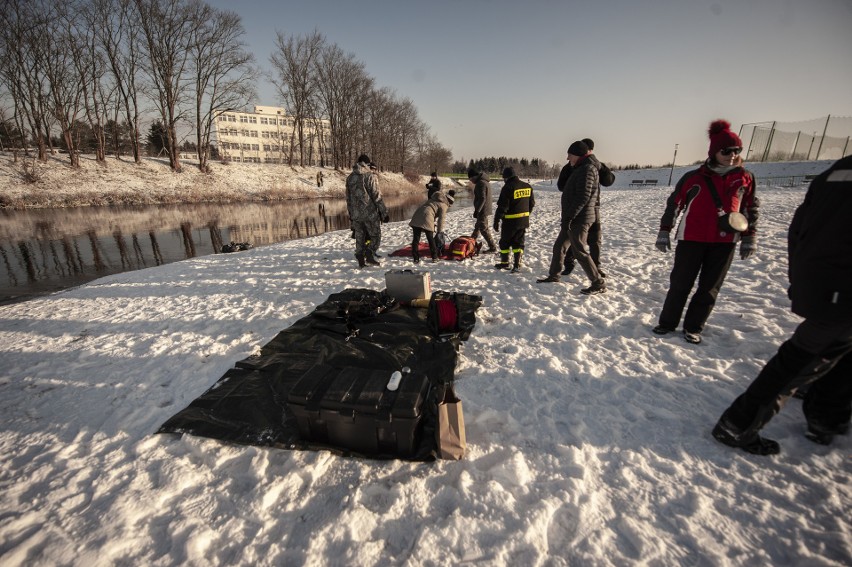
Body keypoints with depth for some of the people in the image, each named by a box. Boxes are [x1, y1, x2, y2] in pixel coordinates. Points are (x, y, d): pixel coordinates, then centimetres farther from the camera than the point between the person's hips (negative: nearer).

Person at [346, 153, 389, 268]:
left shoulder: (350, 178, 9)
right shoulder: (370, 176, -10)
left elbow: (348, 198, 14)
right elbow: (377, 196, -12)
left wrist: (351, 214, 22)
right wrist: (384, 213, -7)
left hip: (356, 215, 5)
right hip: (370, 213, -5)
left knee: (359, 237, 12)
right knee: (375, 236, 7)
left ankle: (361, 261, 12)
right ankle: (369, 255, -10)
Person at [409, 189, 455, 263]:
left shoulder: (433, 199, 28)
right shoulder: (444, 205, 7)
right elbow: (441, 219, 3)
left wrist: (434, 223, 32)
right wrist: (440, 231, 11)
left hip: (417, 216, 6)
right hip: (426, 218, -6)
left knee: (416, 238, 7)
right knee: (431, 239, 8)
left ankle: (416, 258, 8)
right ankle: (434, 257, 19)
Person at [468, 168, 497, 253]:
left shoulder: (480, 183, -19)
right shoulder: (485, 181, 14)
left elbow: (482, 199, -26)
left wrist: (477, 210, -23)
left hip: (483, 210, -10)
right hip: (485, 209, 10)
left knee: (484, 229, -5)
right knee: (477, 227, 21)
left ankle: (492, 248, -1)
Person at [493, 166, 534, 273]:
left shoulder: (507, 188, -15)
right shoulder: (527, 186, 6)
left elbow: (502, 206, -17)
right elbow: (532, 203, 14)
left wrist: (496, 221, -11)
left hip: (510, 221, -6)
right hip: (523, 220, 6)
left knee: (505, 242, 11)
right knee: (518, 242, 11)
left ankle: (504, 263, 20)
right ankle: (517, 265, 6)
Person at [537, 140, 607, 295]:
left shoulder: (587, 169, -14)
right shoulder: (581, 169, 17)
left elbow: (583, 197, -23)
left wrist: (568, 217, -24)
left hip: (579, 218, -10)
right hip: (574, 218, 10)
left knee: (580, 251, -7)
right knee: (559, 246, 17)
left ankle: (599, 284, 1)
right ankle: (553, 275, 30)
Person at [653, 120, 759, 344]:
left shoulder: (745, 178, 3)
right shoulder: (694, 178, -4)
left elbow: (751, 208, 11)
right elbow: (674, 204, 1)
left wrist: (749, 237, 7)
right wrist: (664, 232, 0)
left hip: (725, 242, 2)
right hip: (691, 239, -2)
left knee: (709, 288, 7)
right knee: (680, 284, 4)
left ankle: (693, 327, 20)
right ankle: (667, 323, 18)